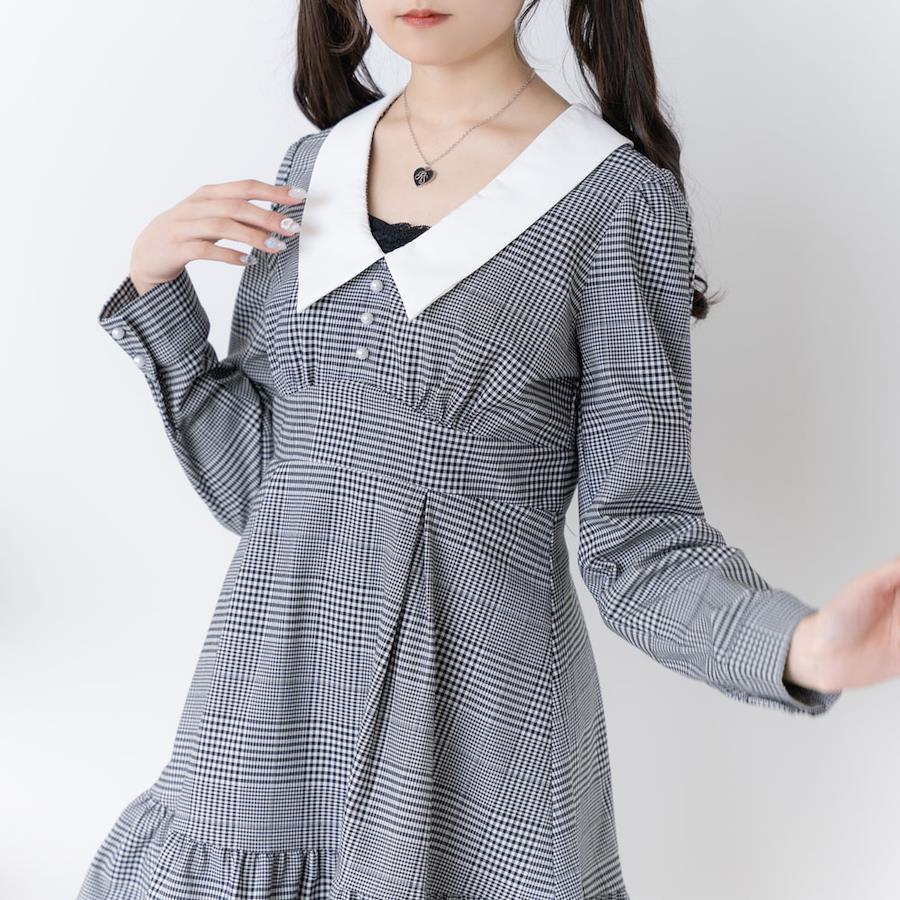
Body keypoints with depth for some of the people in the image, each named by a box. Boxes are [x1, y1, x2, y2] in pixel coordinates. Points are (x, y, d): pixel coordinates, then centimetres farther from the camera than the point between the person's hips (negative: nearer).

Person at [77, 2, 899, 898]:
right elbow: (253, 486, 7)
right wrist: (153, 284, -4)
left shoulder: (620, 201, -8)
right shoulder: (314, 169, 6)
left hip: (477, 742, -4)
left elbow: (639, 539, -9)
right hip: (268, 722, 5)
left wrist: (805, 647, -27)